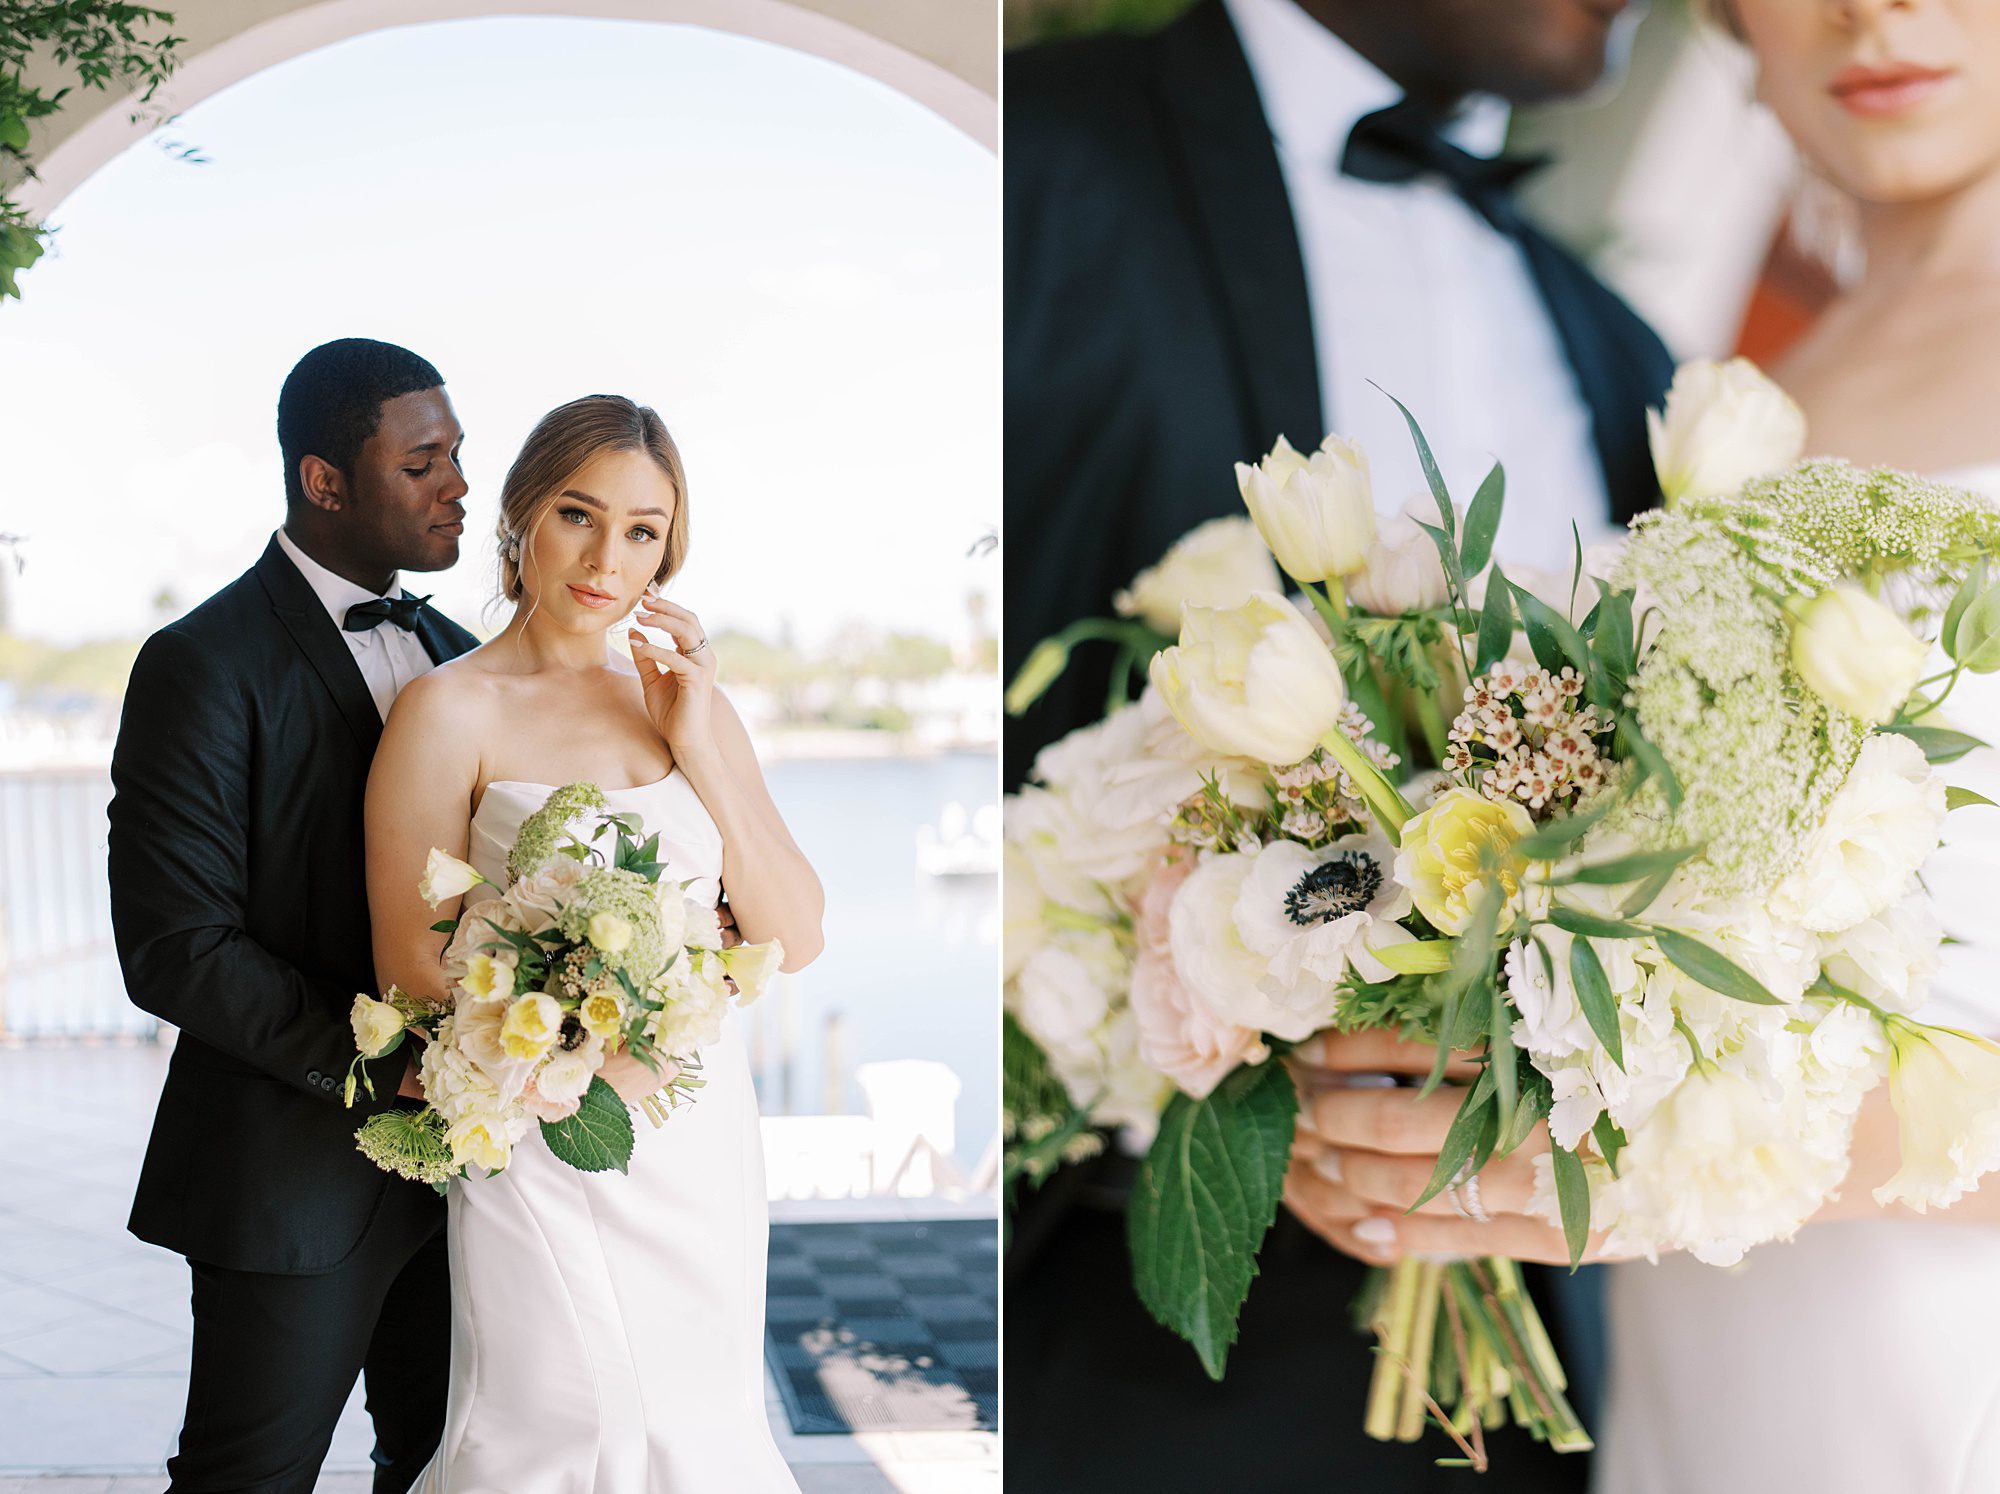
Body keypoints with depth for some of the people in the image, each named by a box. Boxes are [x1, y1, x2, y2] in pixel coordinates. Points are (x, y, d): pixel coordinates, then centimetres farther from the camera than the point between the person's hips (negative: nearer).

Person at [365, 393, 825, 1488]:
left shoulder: (683, 699, 6)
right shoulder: (449, 712, -8)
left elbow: (795, 937, 3)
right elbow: (414, 969, -10)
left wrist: (704, 751, -7)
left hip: (705, 1148, 5)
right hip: (547, 1159, -5)